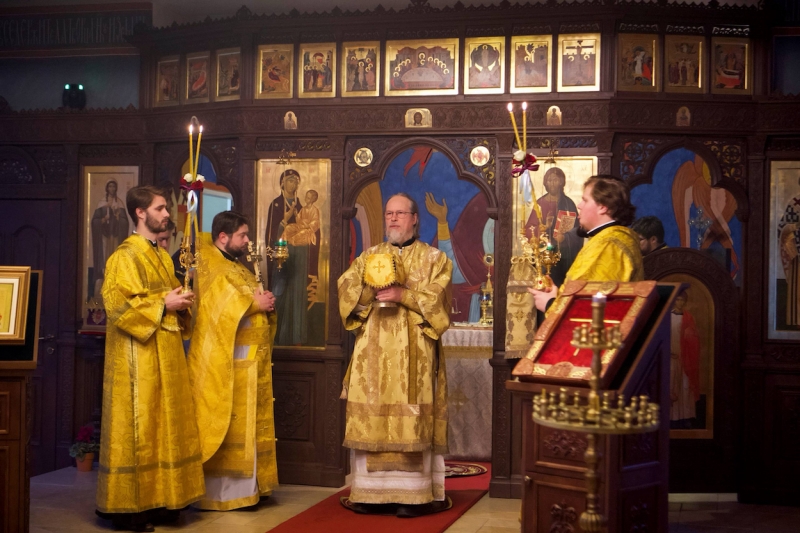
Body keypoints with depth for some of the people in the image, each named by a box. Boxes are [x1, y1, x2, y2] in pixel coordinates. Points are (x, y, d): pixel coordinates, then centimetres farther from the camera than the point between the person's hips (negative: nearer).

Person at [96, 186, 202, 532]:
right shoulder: (125, 256, -10)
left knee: (164, 426, 10)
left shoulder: (163, 256, 16)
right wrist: (163, 304, -17)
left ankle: (158, 500, 18)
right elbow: (117, 304, -19)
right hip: (139, 359, -9)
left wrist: (181, 304, 3)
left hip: (166, 356, 9)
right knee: (138, 429, -5)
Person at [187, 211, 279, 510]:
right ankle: (217, 493, 1)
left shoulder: (238, 268, 20)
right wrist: (255, 303, -15)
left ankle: (242, 488, 17)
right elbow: (221, 304, -23)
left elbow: (255, 299, 19)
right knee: (224, 426, -5)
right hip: (223, 364, -9)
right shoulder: (209, 267, -9)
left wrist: (266, 302, -3)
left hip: (250, 363, 9)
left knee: (246, 425, 11)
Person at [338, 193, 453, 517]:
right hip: (372, 353, 3)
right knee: (371, 418, -1)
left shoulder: (433, 258, 8)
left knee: (411, 420, -6)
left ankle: (412, 494, -3)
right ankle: (371, 491, 5)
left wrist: (403, 295, -16)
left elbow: (437, 298, -6)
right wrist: (372, 289, -14)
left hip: (413, 354, -3)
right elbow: (345, 288, 3)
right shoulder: (369, 256, 17)